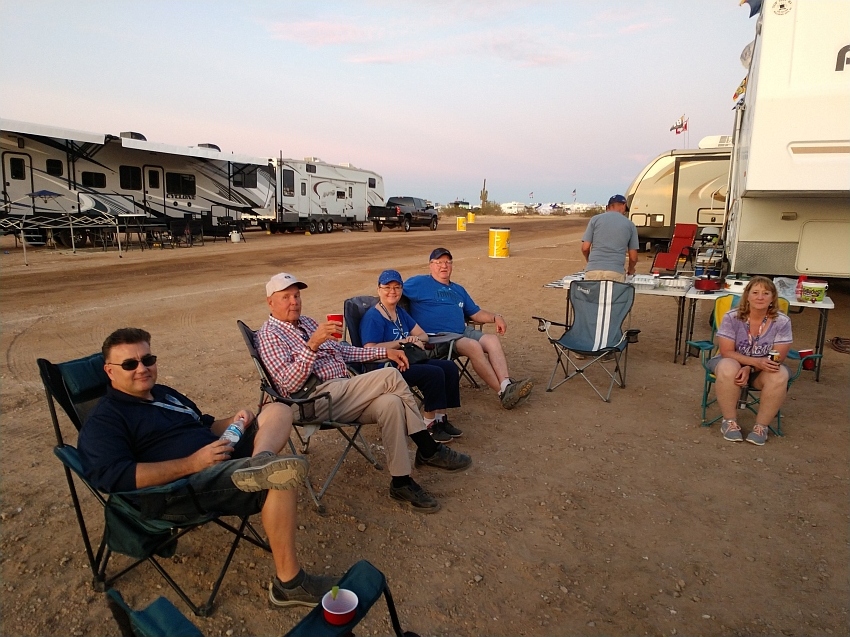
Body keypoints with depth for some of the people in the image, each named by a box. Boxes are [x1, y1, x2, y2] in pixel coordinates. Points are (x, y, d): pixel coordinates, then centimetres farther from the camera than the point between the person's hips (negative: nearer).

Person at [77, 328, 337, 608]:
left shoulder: (165, 393, 25)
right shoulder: (103, 420, -2)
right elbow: (115, 477, -18)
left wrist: (232, 422, 6)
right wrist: (192, 463, -23)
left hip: (224, 462, 9)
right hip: (178, 490, -9)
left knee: (277, 411, 0)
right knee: (281, 477, -29)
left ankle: (259, 463, -34)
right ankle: (289, 583, -19)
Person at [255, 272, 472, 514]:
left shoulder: (306, 322, 22)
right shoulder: (269, 335, -3)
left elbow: (341, 350, 25)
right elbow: (290, 384, -15)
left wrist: (385, 351, 15)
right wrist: (312, 344, -27)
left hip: (341, 393, 8)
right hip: (316, 400, -8)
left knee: (390, 402, -22)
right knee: (390, 376, -21)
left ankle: (401, 483, -15)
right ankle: (430, 450, -12)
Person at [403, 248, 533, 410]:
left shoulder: (458, 290, 27)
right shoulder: (420, 283, 7)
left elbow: (475, 313, 26)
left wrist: (495, 317, 9)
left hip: (463, 332, 7)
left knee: (492, 339, -20)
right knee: (473, 345, -30)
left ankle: (507, 385, -33)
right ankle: (503, 393, -27)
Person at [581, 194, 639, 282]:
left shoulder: (595, 219, 9)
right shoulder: (630, 224, 11)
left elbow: (585, 248, 5)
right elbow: (633, 257, 11)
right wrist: (630, 270, 32)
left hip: (593, 271, 0)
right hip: (616, 273, 0)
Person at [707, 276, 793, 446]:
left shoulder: (782, 322, -13)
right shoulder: (732, 317, -17)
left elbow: (778, 358, -12)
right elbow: (726, 352, -16)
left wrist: (749, 368, -27)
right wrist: (755, 361, -31)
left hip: (763, 369, 2)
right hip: (733, 361, -1)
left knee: (779, 377, -32)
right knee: (728, 370, -36)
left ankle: (761, 426, -14)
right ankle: (729, 422, -17)